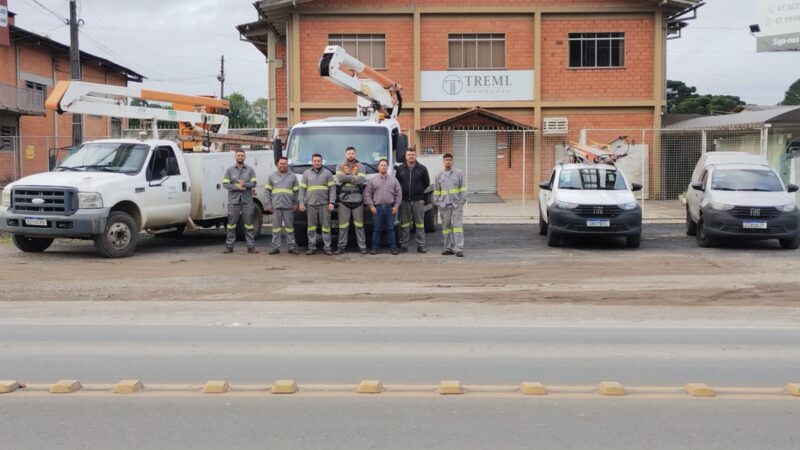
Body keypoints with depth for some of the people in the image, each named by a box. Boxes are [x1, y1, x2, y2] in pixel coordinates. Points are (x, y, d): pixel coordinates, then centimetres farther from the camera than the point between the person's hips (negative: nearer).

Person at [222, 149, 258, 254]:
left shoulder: (250, 170, 7)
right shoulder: (229, 170, 6)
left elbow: (253, 183, -1)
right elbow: (225, 184, -2)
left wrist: (244, 184, -18)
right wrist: (237, 187, -14)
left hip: (247, 201, 0)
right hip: (233, 200, 0)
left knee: (249, 223, 2)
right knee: (231, 223, 2)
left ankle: (251, 246, 5)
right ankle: (229, 246, 7)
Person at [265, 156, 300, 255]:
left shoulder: (292, 176, 10)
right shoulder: (272, 176, 12)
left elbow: (296, 191, 7)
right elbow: (268, 191, 10)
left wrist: (295, 204, 0)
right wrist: (268, 204, 1)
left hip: (288, 206, -1)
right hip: (276, 206, 1)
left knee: (289, 226, 2)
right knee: (276, 227, 2)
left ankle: (291, 247, 6)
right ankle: (275, 247, 6)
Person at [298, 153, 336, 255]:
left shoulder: (327, 173, 7)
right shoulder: (306, 173, 12)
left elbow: (332, 188, 2)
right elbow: (302, 189, 10)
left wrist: (331, 202, -7)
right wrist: (301, 203, 0)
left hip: (324, 204, -1)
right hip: (311, 204, 2)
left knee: (326, 226, -1)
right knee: (311, 227, 3)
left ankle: (327, 247, 3)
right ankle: (312, 248, 8)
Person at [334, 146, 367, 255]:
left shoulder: (360, 167, 6)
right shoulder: (340, 166, 9)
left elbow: (361, 180, -10)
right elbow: (340, 178, -10)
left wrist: (347, 177, -9)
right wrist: (354, 177, -9)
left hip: (357, 199, 0)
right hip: (344, 199, 0)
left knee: (359, 224, 3)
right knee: (343, 224, 2)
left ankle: (362, 246, 8)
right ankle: (342, 246, 9)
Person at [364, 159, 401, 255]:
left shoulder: (394, 180, 10)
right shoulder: (372, 180, 7)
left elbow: (399, 194, 9)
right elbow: (367, 194, 5)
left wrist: (396, 206, -1)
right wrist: (371, 206, -4)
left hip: (390, 208, 1)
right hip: (377, 208, -1)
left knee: (390, 229, 4)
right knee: (377, 229, 2)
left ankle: (393, 247, 9)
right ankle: (375, 247, 8)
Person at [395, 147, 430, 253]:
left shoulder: (422, 169, 4)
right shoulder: (400, 169, 7)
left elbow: (427, 183, 10)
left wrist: (419, 191, 9)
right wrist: (402, 192, 8)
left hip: (418, 200, -1)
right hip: (404, 200, 1)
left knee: (420, 224, 0)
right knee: (404, 225, 4)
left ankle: (421, 245, 3)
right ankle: (403, 245, 9)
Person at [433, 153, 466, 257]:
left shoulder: (459, 173, 5)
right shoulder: (439, 175, 12)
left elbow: (463, 188, 4)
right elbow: (436, 191, 15)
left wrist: (463, 200, -5)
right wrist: (436, 202, 7)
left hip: (456, 204, -3)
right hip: (444, 205, 3)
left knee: (457, 225, -9)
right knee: (446, 226, 7)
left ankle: (459, 249, -12)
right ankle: (449, 248, 15)